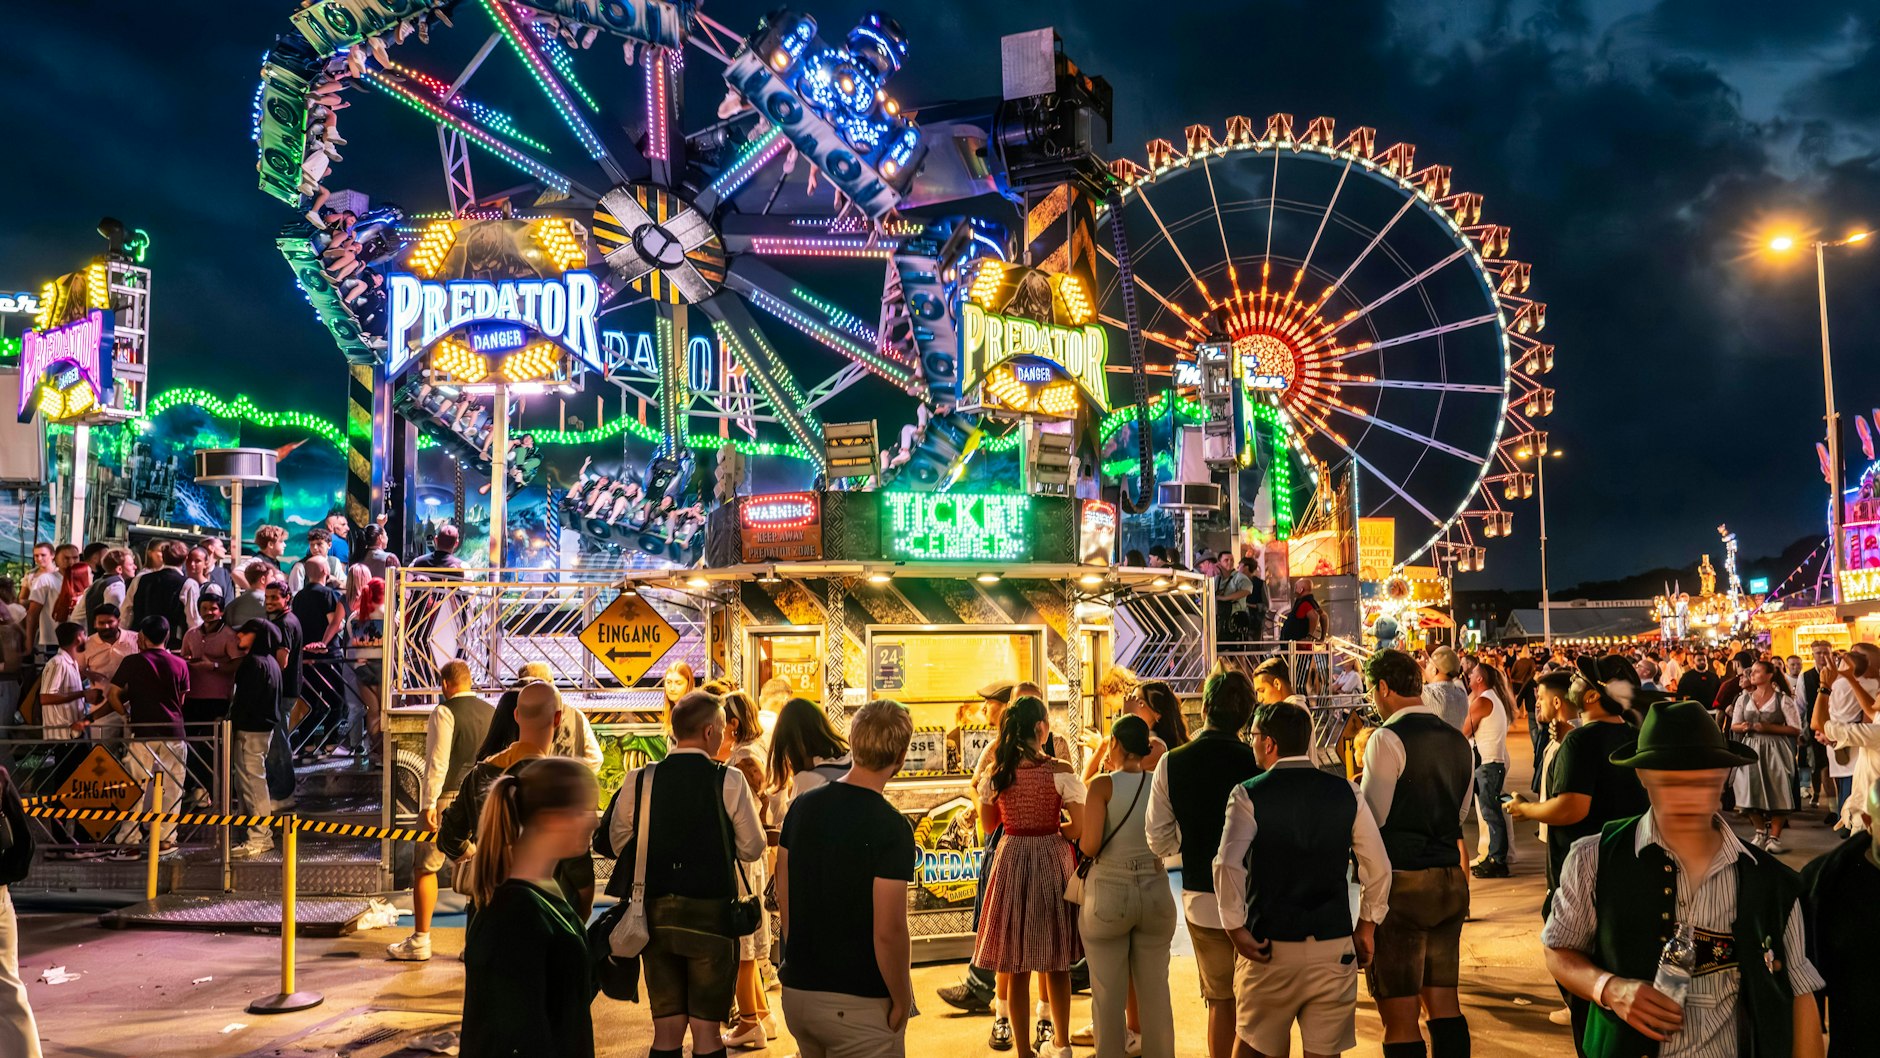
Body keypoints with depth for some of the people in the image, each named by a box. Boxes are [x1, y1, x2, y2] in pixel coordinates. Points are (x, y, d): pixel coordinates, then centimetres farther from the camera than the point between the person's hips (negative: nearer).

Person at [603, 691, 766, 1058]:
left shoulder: (639, 780, -3)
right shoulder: (729, 781, -9)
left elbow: (618, 842, 5)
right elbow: (752, 849, -3)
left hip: (656, 914, 3)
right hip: (711, 914, -3)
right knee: (707, 1029, 6)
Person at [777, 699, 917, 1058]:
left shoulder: (802, 806, 1)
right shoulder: (892, 828, -19)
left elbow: (783, 896, 8)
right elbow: (888, 931, -21)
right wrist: (901, 1001, -8)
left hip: (797, 991, 6)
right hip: (858, 1002, -6)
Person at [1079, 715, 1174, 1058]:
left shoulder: (1103, 785, -11)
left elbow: (1090, 846, -18)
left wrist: (1080, 840, 7)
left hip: (1108, 894, -4)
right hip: (1155, 893, 4)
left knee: (1108, 995, 6)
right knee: (1156, 991, 13)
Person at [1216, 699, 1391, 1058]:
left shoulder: (1248, 795, -7)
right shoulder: (1346, 792, 2)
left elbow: (1228, 864, -21)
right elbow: (1379, 868, 3)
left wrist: (1236, 928, -11)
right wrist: (1367, 925, 14)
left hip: (1270, 948, -2)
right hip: (1335, 947, 2)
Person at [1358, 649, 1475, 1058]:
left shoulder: (1388, 739, -13)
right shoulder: (1457, 740, 10)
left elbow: (1369, 819, -12)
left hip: (1402, 883, -7)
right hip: (1450, 879, 7)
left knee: (1399, 1013, -1)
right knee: (1443, 999, 15)